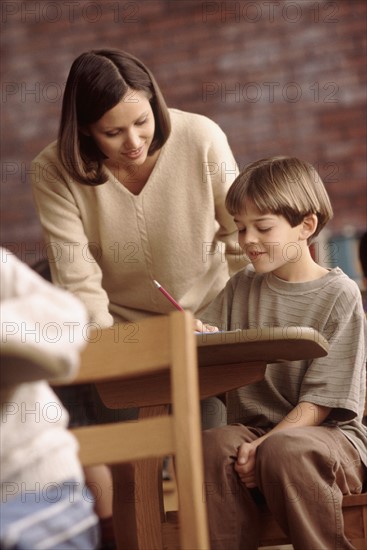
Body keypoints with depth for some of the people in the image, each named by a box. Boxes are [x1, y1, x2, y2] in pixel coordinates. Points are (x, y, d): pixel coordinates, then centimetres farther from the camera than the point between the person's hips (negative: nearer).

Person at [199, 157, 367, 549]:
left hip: (331, 433, -4)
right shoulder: (241, 288, 14)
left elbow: (319, 402, -8)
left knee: (284, 449, -37)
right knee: (213, 446, -30)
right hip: (250, 429, 4)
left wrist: (266, 444, -21)